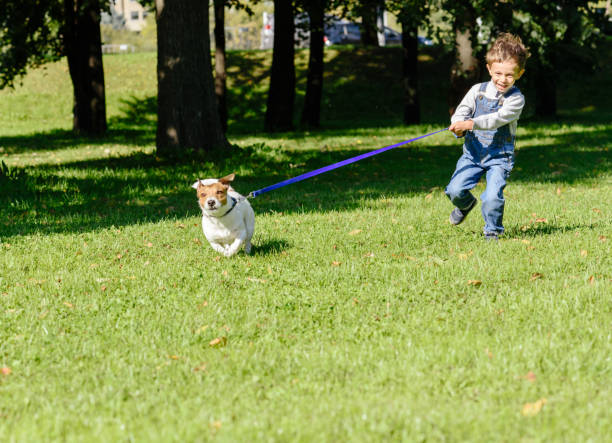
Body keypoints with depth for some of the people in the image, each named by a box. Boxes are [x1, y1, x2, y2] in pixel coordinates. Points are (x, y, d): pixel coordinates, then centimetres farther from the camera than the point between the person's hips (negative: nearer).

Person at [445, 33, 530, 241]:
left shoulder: (516, 99, -9)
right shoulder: (478, 90, 3)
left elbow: (497, 119, -23)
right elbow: (461, 111, -3)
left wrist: (470, 124, -35)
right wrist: (459, 126, -27)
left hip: (499, 156, -3)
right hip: (473, 152, 3)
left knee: (493, 197, -17)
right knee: (455, 189, -7)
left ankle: (492, 231, 9)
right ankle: (466, 203, 29)